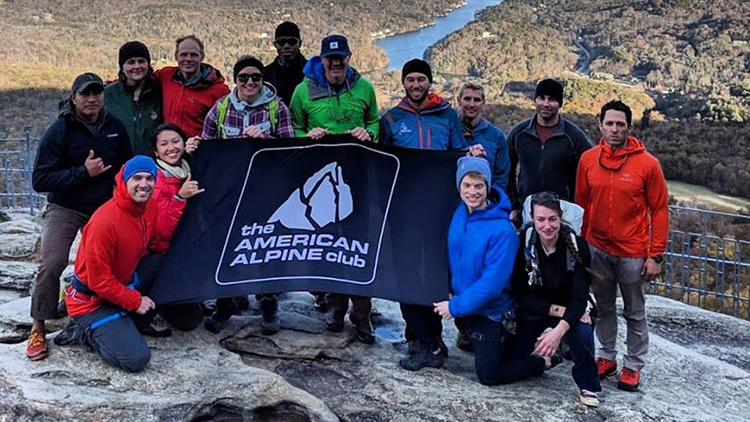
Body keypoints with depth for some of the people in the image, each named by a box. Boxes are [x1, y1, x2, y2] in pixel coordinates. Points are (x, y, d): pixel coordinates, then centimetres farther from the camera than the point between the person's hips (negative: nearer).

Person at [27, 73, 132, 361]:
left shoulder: (115, 127, 1)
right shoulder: (59, 131, -11)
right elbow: (40, 180, -15)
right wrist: (83, 172, -24)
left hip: (104, 207, 4)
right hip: (65, 208, -4)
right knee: (52, 264, -16)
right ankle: (38, 328, -2)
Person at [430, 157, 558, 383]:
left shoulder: (502, 230, -26)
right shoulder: (459, 213, -6)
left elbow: (493, 282, -26)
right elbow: (450, 254, 9)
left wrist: (455, 306, -23)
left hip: (491, 311, -6)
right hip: (463, 299, 6)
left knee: (488, 376, 4)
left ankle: (544, 361, 25)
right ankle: (432, 351, 13)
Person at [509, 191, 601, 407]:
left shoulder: (577, 245, -20)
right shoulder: (523, 243, -19)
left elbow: (580, 296, -23)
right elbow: (520, 294, -14)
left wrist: (559, 331, -38)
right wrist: (558, 310, -25)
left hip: (570, 309, -2)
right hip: (534, 311, 2)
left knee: (582, 333, -34)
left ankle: (589, 386, -5)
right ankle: (544, 343, 25)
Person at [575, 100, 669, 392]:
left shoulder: (647, 164, -11)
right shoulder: (588, 159, -2)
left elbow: (659, 210, -7)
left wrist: (656, 256, -9)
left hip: (632, 253, -3)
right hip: (597, 249, 3)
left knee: (635, 313, 9)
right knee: (603, 307, 16)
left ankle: (634, 366, 23)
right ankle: (607, 357, 31)